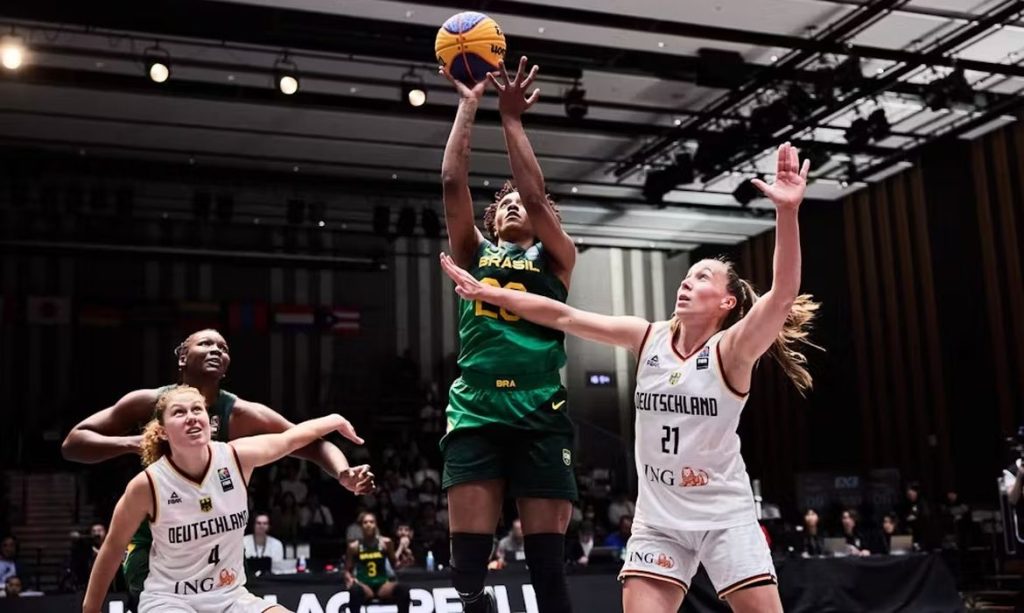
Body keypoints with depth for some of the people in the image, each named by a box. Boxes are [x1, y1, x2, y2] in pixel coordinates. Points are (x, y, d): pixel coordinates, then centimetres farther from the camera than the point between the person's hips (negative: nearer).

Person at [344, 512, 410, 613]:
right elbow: (348, 570, 7)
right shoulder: (354, 546, 1)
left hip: (382, 584, 1)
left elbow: (394, 564, 14)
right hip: (364, 585, -1)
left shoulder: (385, 543, 3)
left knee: (403, 591, -30)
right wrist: (350, 579, -14)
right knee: (355, 591, -39)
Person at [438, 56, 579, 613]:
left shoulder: (555, 258, 13)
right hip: (475, 413, 2)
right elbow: (452, 183, 6)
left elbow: (536, 195, -4)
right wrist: (469, 105, 4)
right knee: (467, 564, -4)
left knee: (548, 564, 0)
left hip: (541, 415, -1)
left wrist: (511, 117, -2)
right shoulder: (473, 253, 18)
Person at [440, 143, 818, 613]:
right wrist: (487, 292, 0)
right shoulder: (648, 338, -1)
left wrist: (787, 212, -41)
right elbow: (563, 316, 0)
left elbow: (783, 294, -29)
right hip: (657, 519, 3)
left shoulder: (731, 351, -12)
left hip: (724, 516, -3)